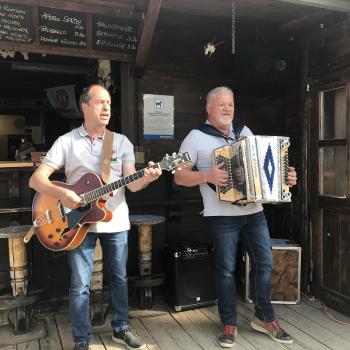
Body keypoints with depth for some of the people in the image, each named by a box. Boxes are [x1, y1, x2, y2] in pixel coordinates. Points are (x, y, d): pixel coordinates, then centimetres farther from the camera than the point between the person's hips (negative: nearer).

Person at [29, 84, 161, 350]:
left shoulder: (122, 142, 4)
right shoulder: (67, 141, -2)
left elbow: (132, 184, -2)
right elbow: (36, 179, -6)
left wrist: (146, 178, -25)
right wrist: (60, 193, -24)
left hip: (116, 221, 3)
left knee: (119, 278, 14)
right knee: (80, 285, 4)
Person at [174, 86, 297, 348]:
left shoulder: (245, 131, 12)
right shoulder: (196, 137, -4)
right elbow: (180, 176, -6)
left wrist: (284, 176, 3)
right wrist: (207, 176, -21)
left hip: (254, 211, 5)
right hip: (223, 215, -5)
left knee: (265, 263, 10)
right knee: (226, 269, 4)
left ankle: (265, 318, 29)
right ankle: (229, 324, 22)